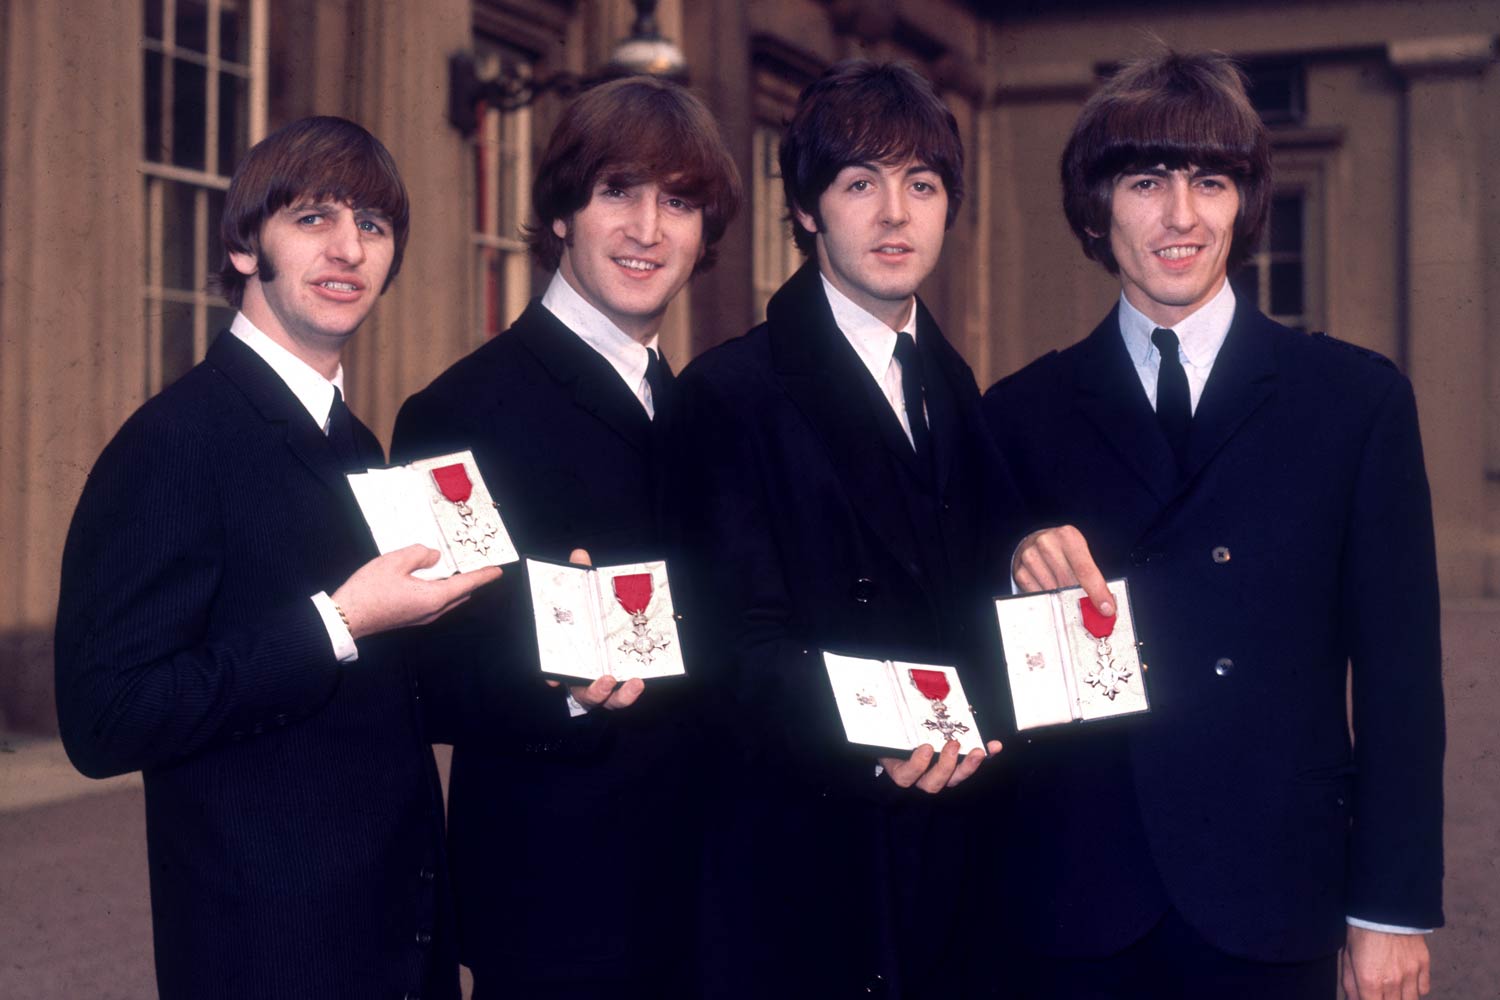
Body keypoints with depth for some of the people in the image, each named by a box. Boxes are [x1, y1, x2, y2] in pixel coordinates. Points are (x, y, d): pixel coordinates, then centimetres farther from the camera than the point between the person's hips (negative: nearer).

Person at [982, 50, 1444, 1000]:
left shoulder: (1358, 397, 1)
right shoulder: (1023, 415, 4)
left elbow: (1398, 672, 0)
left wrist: (1394, 906, -2)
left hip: (1271, 889, 0)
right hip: (1080, 896, 1)